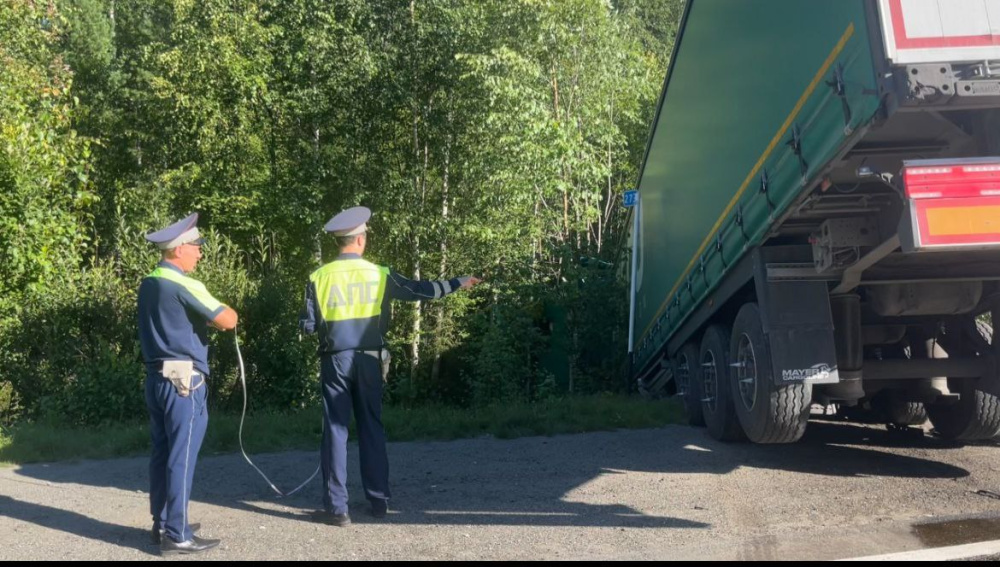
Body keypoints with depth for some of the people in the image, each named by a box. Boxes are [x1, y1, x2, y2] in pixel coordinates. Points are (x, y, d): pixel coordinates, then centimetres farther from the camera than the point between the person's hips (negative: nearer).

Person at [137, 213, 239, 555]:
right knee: (181, 459, -4)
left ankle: (162, 524, 22)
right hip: (184, 382, -9)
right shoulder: (183, 285, -16)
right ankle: (177, 536, 0)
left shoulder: (149, 285, 10)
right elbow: (228, 320, -17)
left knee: (162, 454, 14)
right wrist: (220, 314, 6)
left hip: (156, 378, 9)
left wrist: (208, 319, 10)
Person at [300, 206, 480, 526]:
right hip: (368, 361, 1)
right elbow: (420, 291, 2)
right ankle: (379, 500, 19)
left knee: (336, 429, 2)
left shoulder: (319, 278, -5)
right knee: (372, 428, 13)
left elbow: (308, 326, -5)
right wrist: (457, 284, 14)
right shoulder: (379, 275, -3)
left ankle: (336, 508, 1)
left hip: (336, 361, -1)